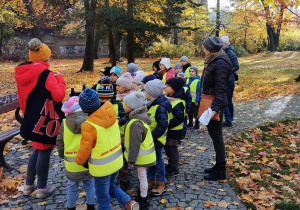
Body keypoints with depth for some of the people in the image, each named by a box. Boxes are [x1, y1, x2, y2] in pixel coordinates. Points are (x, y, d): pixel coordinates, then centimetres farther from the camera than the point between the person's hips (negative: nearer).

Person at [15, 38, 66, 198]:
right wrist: (59, 79, -8)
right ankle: (42, 188, 21)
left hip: (32, 119, 8)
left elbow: (23, 97, 13)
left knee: (37, 149, 23)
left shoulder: (22, 74, 4)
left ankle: (28, 185, 31)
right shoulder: (46, 75, -19)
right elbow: (58, 96, -22)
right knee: (44, 151, 6)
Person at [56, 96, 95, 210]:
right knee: (89, 186, 18)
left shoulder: (65, 124, -11)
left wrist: (62, 155, 15)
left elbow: (59, 142, -2)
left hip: (71, 164, 0)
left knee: (72, 188, 17)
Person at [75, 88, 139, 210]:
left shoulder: (89, 126, -26)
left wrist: (78, 162, 3)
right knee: (112, 186, 31)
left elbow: (84, 150, -17)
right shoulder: (111, 116, -10)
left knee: (103, 199, 14)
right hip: (116, 162, 6)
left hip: (102, 167, -6)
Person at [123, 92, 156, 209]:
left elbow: (135, 144, -26)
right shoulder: (140, 117, 2)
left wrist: (131, 160, -18)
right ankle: (142, 196, 39)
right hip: (144, 154, 9)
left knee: (142, 176, 5)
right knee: (142, 175, 22)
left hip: (141, 156, -9)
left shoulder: (135, 123, -30)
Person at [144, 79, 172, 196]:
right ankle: (150, 180, 33)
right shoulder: (151, 104, 4)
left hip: (157, 139, -9)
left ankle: (161, 184, 20)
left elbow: (162, 126, -28)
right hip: (150, 138, 9)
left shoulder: (160, 108, -26)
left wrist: (151, 136, -23)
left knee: (158, 160, 5)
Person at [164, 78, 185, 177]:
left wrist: (167, 125, -28)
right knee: (167, 146, 18)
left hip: (174, 130, -8)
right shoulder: (167, 99, 6)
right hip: (167, 129, 8)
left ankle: (175, 169, 18)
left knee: (173, 147, 3)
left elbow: (179, 119, -27)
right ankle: (170, 164, 37)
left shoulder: (178, 102, -21)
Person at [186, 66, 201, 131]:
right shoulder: (188, 79, 5)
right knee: (190, 112, 17)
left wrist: (197, 101, -16)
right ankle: (190, 124, 30)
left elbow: (199, 91, -15)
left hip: (195, 100, -6)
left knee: (196, 113, 5)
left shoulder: (198, 81, -14)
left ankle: (197, 125, 16)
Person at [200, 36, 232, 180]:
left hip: (215, 104, -10)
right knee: (213, 134, 16)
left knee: (216, 136, -2)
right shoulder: (212, 61, 13)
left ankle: (220, 171, 10)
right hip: (209, 101, 10)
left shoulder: (220, 63, -18)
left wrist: (215, 108, -27)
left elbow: (220, 89, -22)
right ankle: (218, 165, 29)